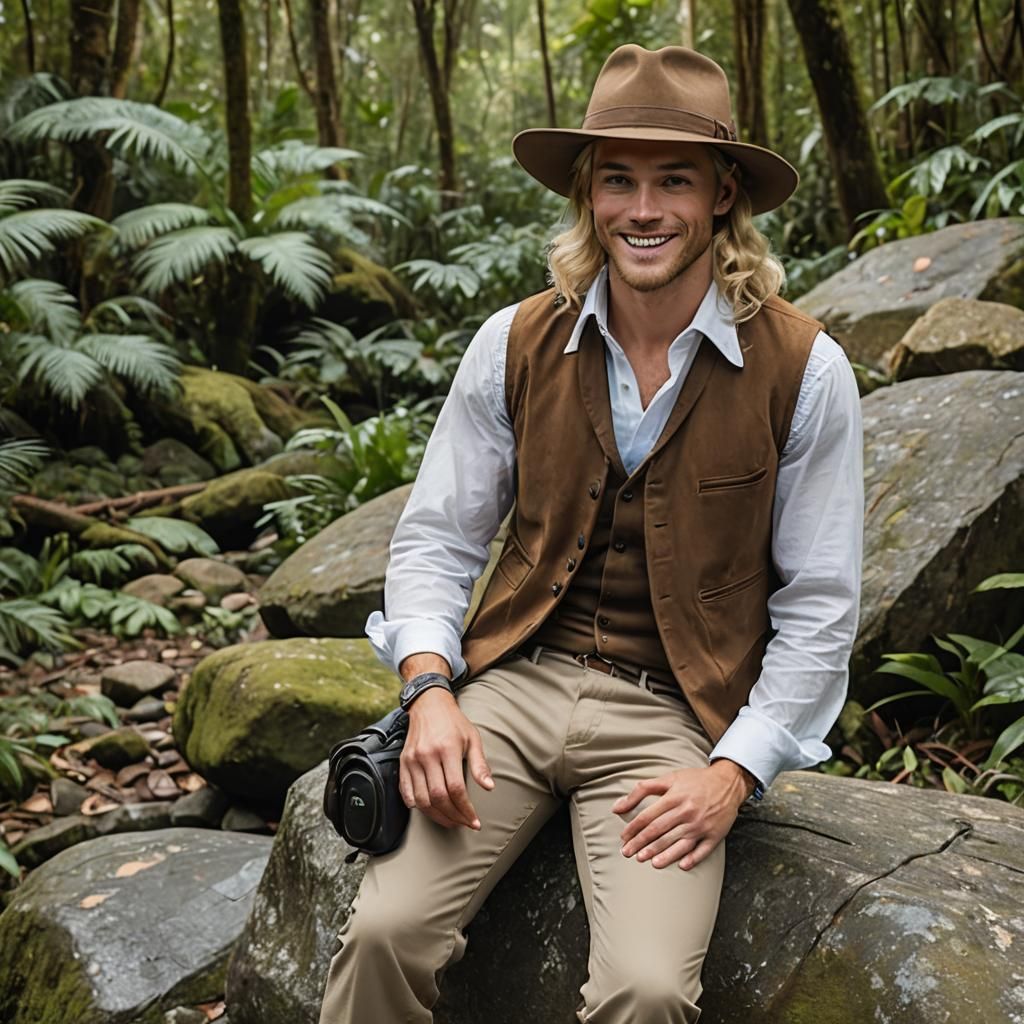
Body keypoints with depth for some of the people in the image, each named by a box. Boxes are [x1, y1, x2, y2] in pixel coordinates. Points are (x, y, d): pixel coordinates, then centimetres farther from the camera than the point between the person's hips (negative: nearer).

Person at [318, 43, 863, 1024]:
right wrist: (430, 691, -9)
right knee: (384, 931, -19)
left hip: (670, 718, -1)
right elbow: (434, 539, 8)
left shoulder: (804, 372, -3)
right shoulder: (515, 345, 3)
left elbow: (818, 610, 0)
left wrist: (731, 776, -9)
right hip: (514, 683, 2)